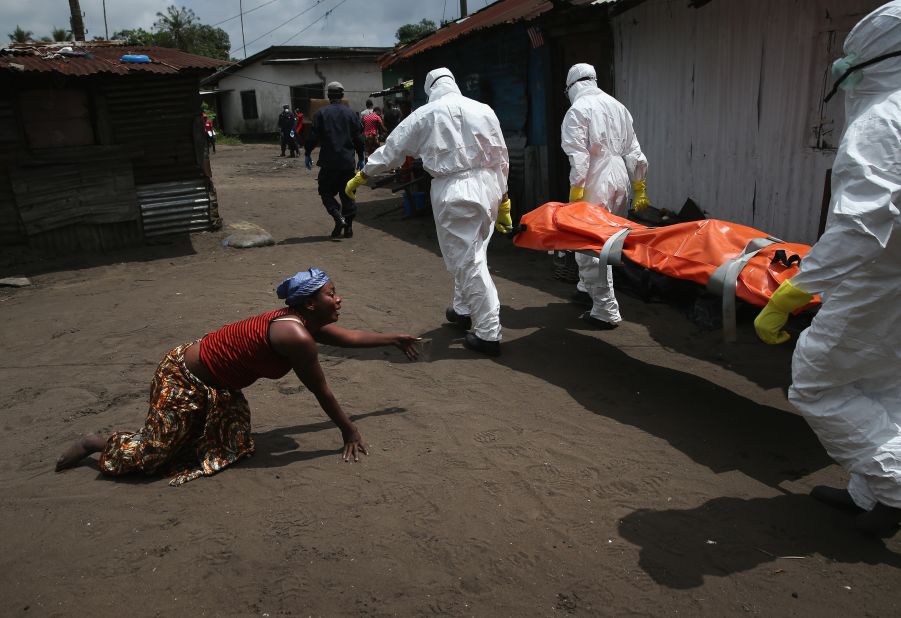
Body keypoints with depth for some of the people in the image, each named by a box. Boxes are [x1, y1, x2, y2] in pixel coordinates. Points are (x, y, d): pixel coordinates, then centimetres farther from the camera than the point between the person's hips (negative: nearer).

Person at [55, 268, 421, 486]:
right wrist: (349, 432, -9)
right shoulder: (297, 337, -30)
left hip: (217, 387, 9)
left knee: (235, 445, 12)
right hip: (183, 379, -9)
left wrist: (394, 338, 22)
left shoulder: (307, 323, -2)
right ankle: (97, 443, 25)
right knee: (151, 456, 1)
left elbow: (349, 337, 15)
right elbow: (322, 393, -21)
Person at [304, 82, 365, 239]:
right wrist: (361, 158, 14)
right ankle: (348, 227, 9)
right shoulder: (351, 114, 5)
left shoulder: (321, 113, -3)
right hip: (348, 162, 3)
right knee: (347, 194, 10)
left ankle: (338, 217, -13)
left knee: (326, 191, 9)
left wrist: (307, 154, 7)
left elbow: (313, 137, -5)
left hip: (329, 162, -3)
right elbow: (359, 138, 6)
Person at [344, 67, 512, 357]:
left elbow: (392, 149, 6)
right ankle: (463, 309, 37)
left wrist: (361, 175, 18)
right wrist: (502, 198, 17)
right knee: (469, 253, 22)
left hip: (453, 191, -4)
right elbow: (501, 157, 9)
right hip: (487, 187, 5)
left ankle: (488, 333, 1)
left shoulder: (425, 114, 0)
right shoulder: (483, 110, 8)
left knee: (468, 260, 0)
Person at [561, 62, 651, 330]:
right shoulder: (617, 106, 15)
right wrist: (639, 189, 16)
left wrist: (575, 196, -14)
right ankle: (587, 288, 38)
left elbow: (578, 157, -16)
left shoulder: (578, 110, -7)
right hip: (620, 182, 8)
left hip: (596, 185, -8)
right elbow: (633, 151, 13)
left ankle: (606, 311, -3)